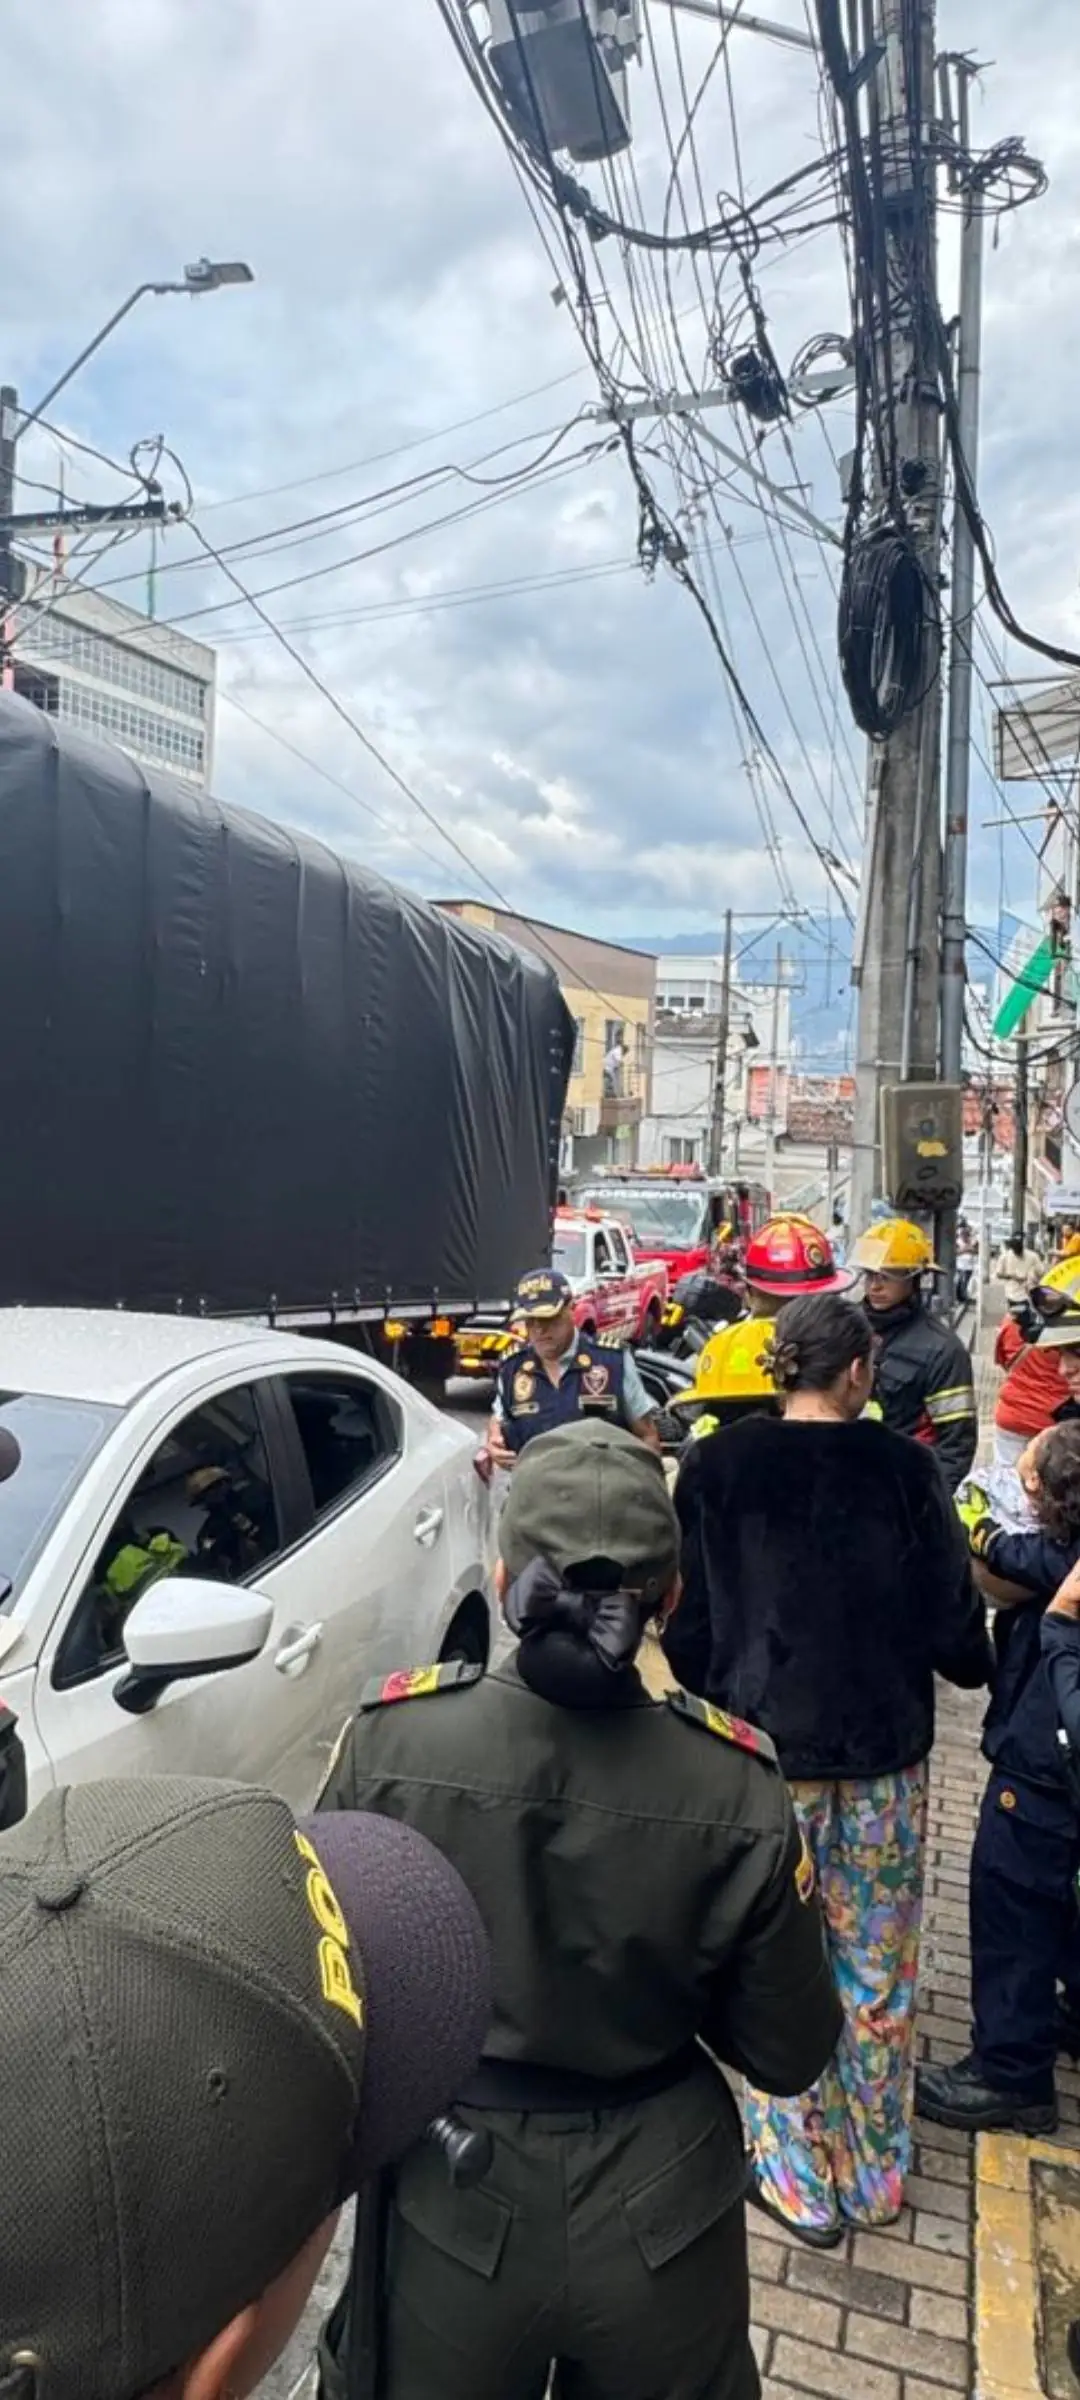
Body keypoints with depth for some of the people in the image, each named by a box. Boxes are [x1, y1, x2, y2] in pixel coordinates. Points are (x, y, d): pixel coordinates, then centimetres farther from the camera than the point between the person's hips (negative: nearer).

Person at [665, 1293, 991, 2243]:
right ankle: (876, 2176, 34)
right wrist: (978, 1666, 19)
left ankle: (800, 2181, 27)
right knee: (878, 1970, 17)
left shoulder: (716, 1466, -9)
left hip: (764, 1747, -1)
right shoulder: (903, 1468, -9)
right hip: (883, 1749, 1)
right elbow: (951, 1616, -3)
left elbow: (688, 1619, -2)